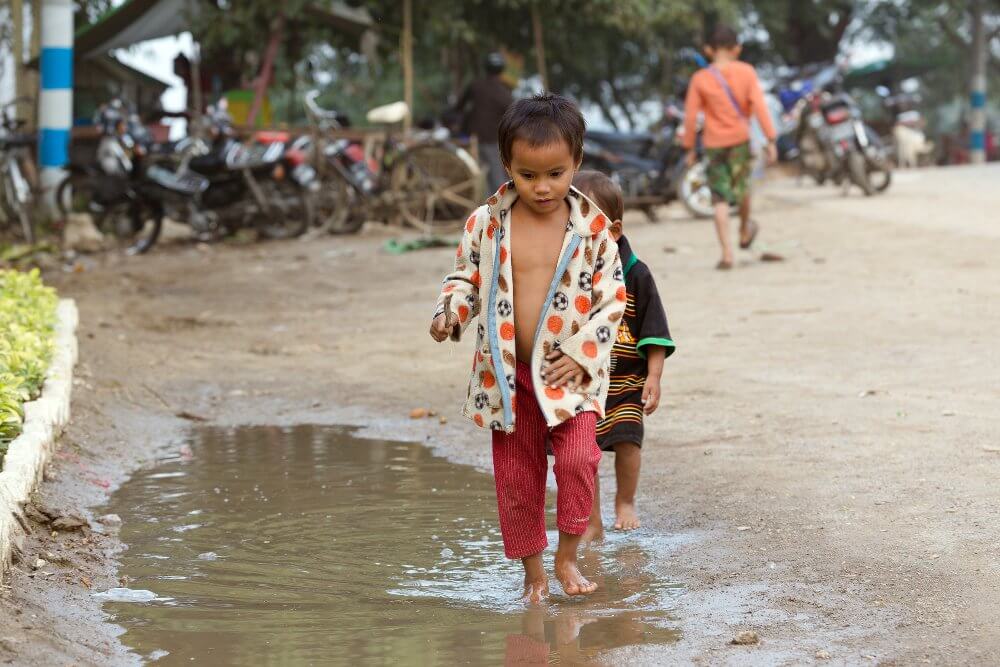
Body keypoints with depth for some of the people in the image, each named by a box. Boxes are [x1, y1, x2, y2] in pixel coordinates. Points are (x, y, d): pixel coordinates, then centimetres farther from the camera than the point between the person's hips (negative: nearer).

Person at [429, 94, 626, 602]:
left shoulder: (592, 227, -5)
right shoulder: (487, 223, -4)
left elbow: (612, 295, -1)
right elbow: (466, 277, 8)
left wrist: (581, 352, -10)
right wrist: (450, 312, -12)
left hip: (570, 372, -2)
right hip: (506, 374, 2)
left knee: (578, 460, -18)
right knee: (516, 475, 8)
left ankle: (567, 556, 2)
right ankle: (532, 569, 24)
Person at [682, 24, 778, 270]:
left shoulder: (700, 79, -6)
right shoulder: (746, 72, -7)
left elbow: (690, 116, -6)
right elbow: (759, 106, -11)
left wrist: (690, 148, 5)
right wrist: (771, 139, -8)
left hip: (713, 144, 0)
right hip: (740, 139, 1)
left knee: (721, 199, 1)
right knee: (742, 186, 24)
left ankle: (727, 253, -9)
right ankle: (745, 231, 46)